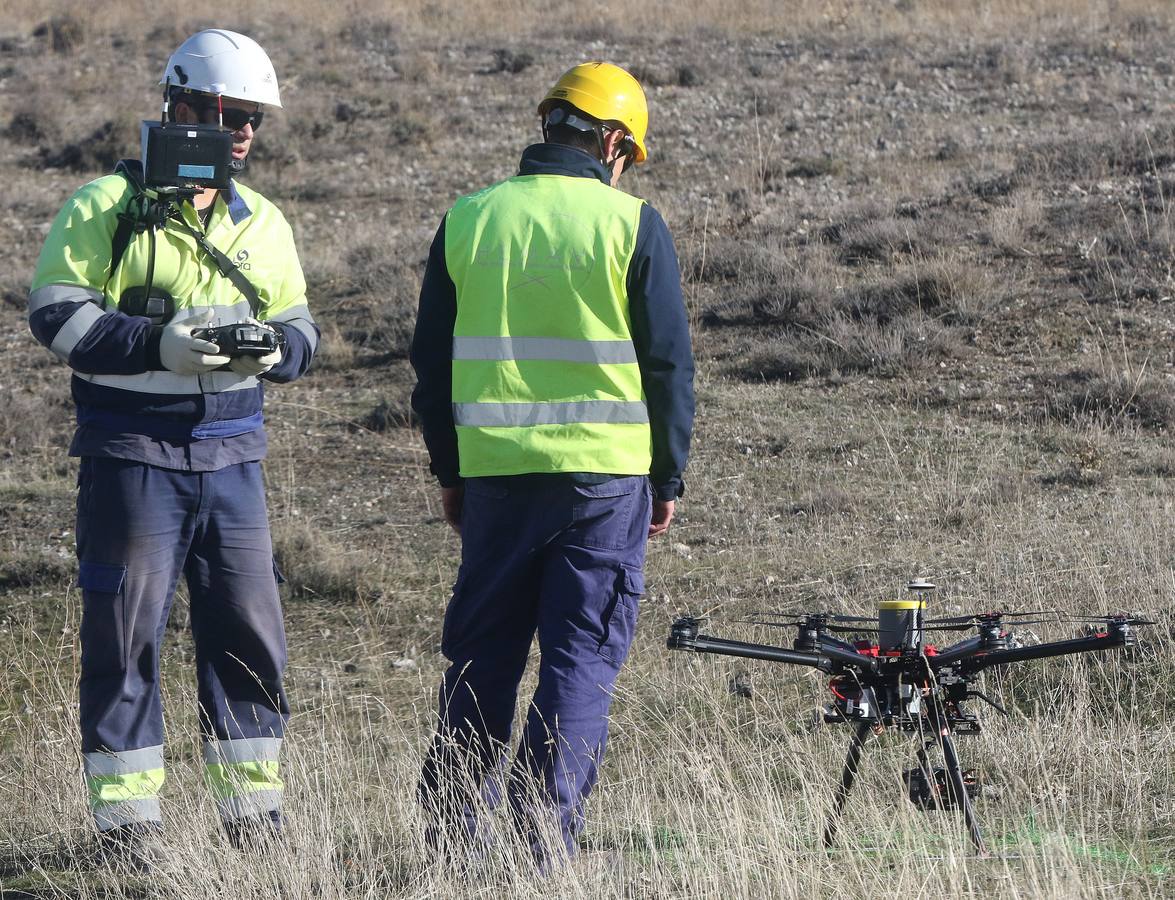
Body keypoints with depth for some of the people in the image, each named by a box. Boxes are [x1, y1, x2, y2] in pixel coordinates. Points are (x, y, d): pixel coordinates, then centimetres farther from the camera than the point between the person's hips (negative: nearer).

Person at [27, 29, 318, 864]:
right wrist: (156, 346, -21)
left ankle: (255, 812, 14)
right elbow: (57, 313, -10)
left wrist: (273, 349, -11)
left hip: (232, 452, 5)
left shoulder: (262, 223, 12)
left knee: (250, 629, 5)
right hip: (132, 450, -5)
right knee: (126, 629, -1)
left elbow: (299, 327, 14)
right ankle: (126, 816, 5)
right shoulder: (105, 207, -4)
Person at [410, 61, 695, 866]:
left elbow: (432, 359, 11)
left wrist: (450, 473, 19)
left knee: (482, 655, 13)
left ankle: (452, 831, 14)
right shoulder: (631, 225, -4)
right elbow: (669, 364, -2)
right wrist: (669, 479, 8)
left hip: (494, 472, 3)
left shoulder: (468, 220, 5)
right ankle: (549, 839, -4)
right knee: (582, 658, 1)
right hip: (605, 475, -3)